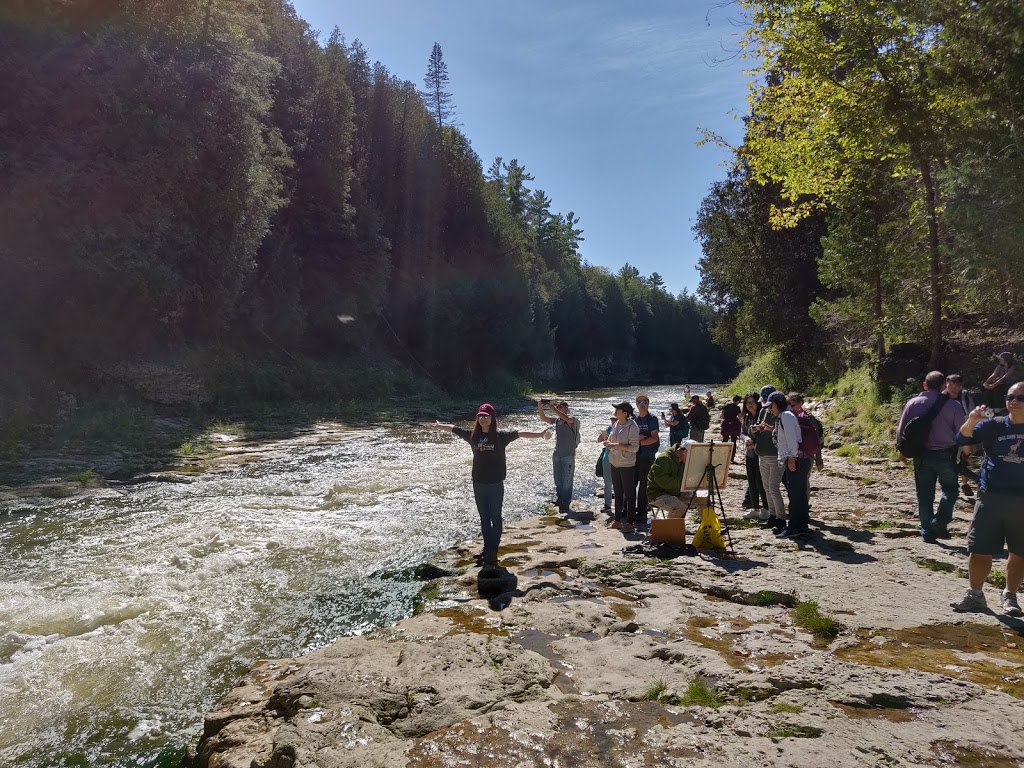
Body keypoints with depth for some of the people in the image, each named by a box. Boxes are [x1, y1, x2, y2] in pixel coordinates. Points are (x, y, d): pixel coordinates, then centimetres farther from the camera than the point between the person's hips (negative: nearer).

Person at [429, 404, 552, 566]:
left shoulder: (500, 437, -10)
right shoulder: (473, 436, 1)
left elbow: (520, 434, -24)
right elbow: (453, 428, 15)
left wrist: (539, 434, -37)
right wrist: (438, 426, 29)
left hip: (496, 485, -4)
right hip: (478, 484, 4)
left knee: (495, 519, 3)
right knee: (484, 519, 13)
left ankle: (492, 552, 9)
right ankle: (487, 549, 24)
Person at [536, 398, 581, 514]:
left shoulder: (573, 421, -10)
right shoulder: (556, 420, 7)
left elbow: (565, 418, -30)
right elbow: (544, 418, 0)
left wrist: (551, 406, -33)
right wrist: (540, 407, -17)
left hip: (568, 456, -6)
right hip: (556, 455, 6)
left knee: (566, 482, -1)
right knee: (558, 481, 13)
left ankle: (566, 505, 6)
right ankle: (560, 502, 24)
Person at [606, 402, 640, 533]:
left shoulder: (632, 427, -15)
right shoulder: (615, 424, 7)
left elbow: (635, 447, -18)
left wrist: (617, 445, -25)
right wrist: (608, 443, -1)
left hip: (627, 464, -8)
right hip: (614, 463, 8)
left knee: (629, 494, 0)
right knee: (617, 493, 16)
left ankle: (630, 522, 7)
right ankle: (618, 520, 26)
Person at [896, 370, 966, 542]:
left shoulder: (913, 403, -1)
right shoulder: (953, 405, -7)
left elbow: (901, 430, 3)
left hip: (922, 455, 2)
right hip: (945, 454, -2)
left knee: (924, 495, 9)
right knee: (950, 490, 15)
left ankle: (928, 532, 13)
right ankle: (939, 523, -1)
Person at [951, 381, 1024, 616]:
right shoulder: (993, 426, 0)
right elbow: (963, 439, -13)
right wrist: (971, 420, -31)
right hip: (990, 498, 0)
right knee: (979, 550, 2)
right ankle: (975, 595, 16)